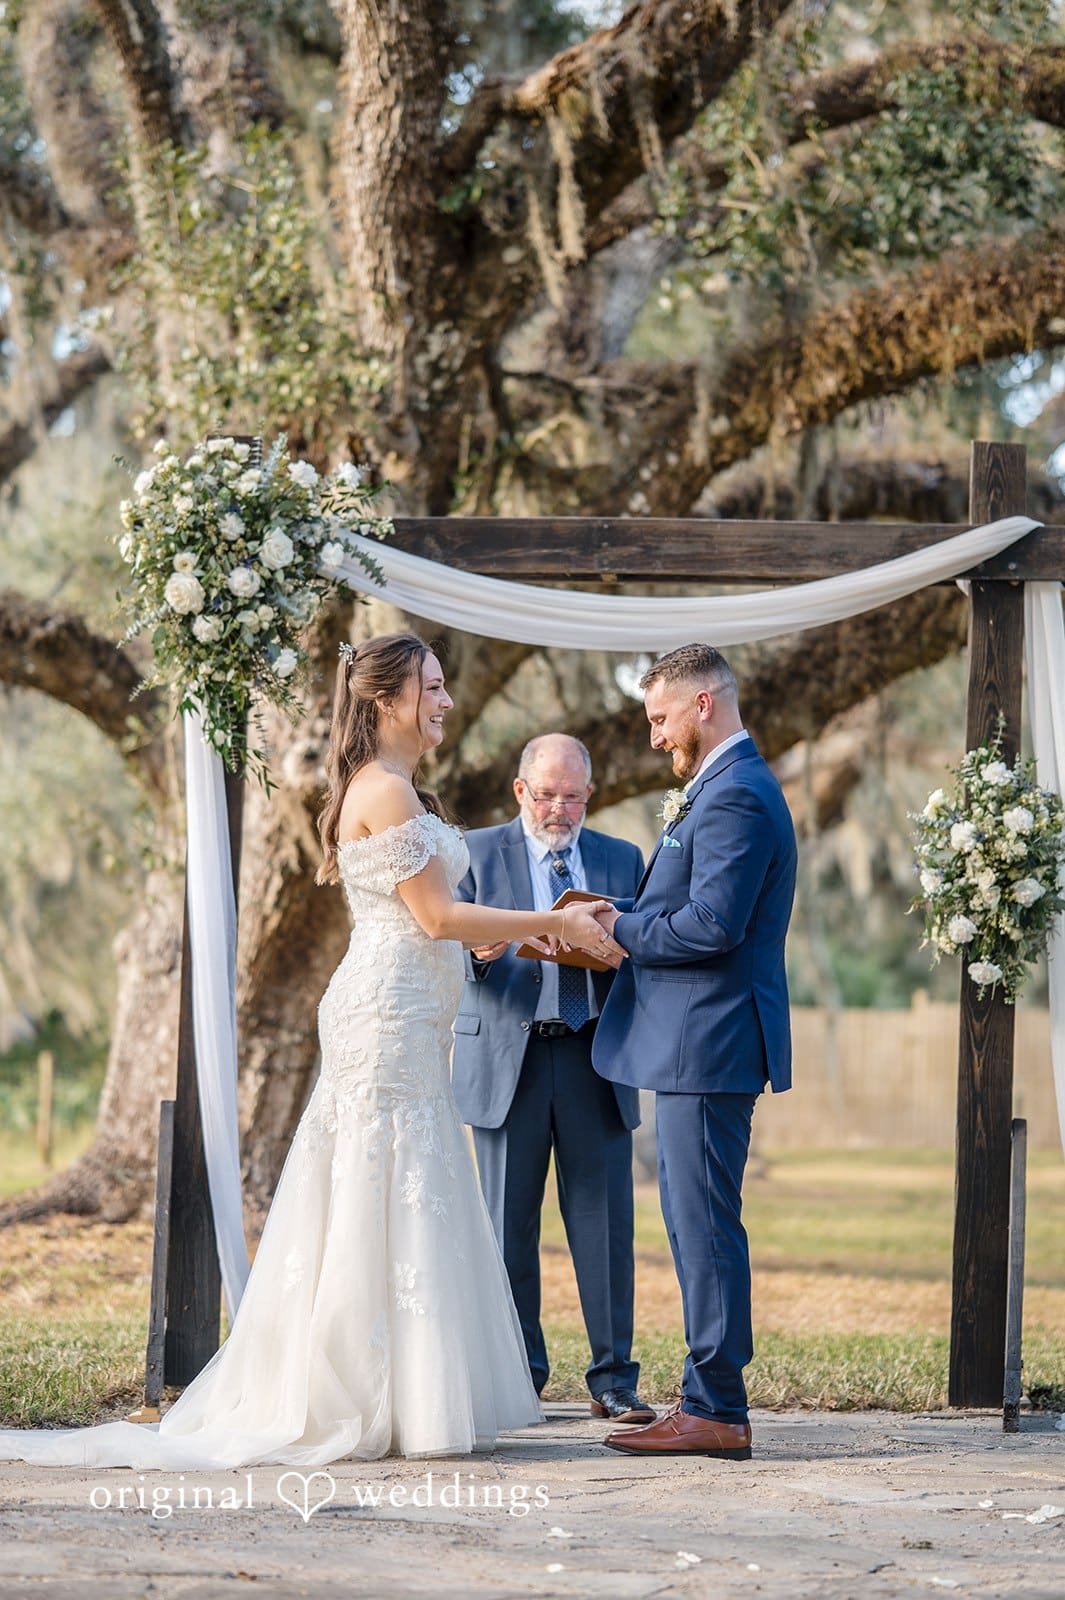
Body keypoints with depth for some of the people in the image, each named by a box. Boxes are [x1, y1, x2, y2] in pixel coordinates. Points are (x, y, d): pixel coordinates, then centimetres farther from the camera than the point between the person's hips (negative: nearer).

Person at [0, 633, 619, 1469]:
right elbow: (436, 916, -15)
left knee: (377, 1205, 10)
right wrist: (551, 924, -10)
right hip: (392, 1016, -10)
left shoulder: (383, 789, 18)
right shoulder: (387, 791, -13)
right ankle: (374, 1407, -4)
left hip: (397, 1017, 10)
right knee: (391, 1205, -7)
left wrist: (528, 930, 18)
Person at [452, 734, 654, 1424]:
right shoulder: (478, 853, 8)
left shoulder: (621, 860, 14)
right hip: (508, 1059, -1)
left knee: (605, 1221, -2)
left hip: (595, 1063, 1)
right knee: (509, 1225, 2)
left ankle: (614, 1379, 3)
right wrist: (478, 949, -20)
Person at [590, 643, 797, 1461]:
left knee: (706, 1223, -8)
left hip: (711, 1042, -11)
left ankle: (718, 1413, -5)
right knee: (692, 1219, 14)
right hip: (697, 1041, 11)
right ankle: (707, 1398, 19)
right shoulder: (724, 789, 19)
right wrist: (622, 920, 8)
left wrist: (619, 929, -12)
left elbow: (711, 925, -24)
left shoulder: (736, 796, -16)